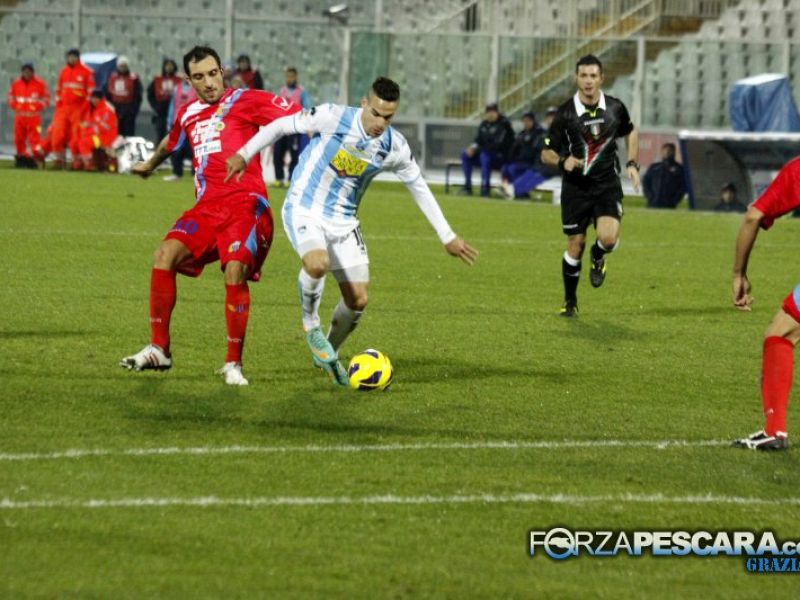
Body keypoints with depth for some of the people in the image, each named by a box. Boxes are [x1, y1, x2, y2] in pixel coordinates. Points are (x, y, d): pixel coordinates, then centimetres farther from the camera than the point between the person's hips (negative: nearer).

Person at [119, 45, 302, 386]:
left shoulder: (245, 100, 2)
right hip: (207, 206, 5)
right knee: (165, 255, -15)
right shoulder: (188, 115, 20)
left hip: (245, 204, -5)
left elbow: (298, 117, -4)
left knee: (235, 271, -24)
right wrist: (150, 165, 62)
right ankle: (159, 350, -5)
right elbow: (171, 142, 43)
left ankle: (234, 363, -10)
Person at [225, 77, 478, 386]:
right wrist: (244, 155, -4)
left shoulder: (395, 146, -8)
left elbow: (420, 188, 6)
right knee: (318, 263, -34)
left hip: (343, 221, 4)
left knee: (358, 300, -1)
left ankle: (327, 355, 27)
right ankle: (310, 321, -3)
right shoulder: (333, 117, -19)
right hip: (304, 211, -4)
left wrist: (447, 237, 9)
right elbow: (281, 126, -6)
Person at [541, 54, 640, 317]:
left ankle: (598, 258, 17)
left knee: (608, 238, -20)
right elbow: (546, 153, -3)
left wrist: (632, 163, 7)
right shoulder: (565, 113, -9)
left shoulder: (615, 108, -3)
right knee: (575, 246, 2)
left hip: (607, 185, 1)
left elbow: (630, 132, 19)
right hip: (575, 187, -1)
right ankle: (570, 302, 21)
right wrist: (562, 161, -24)